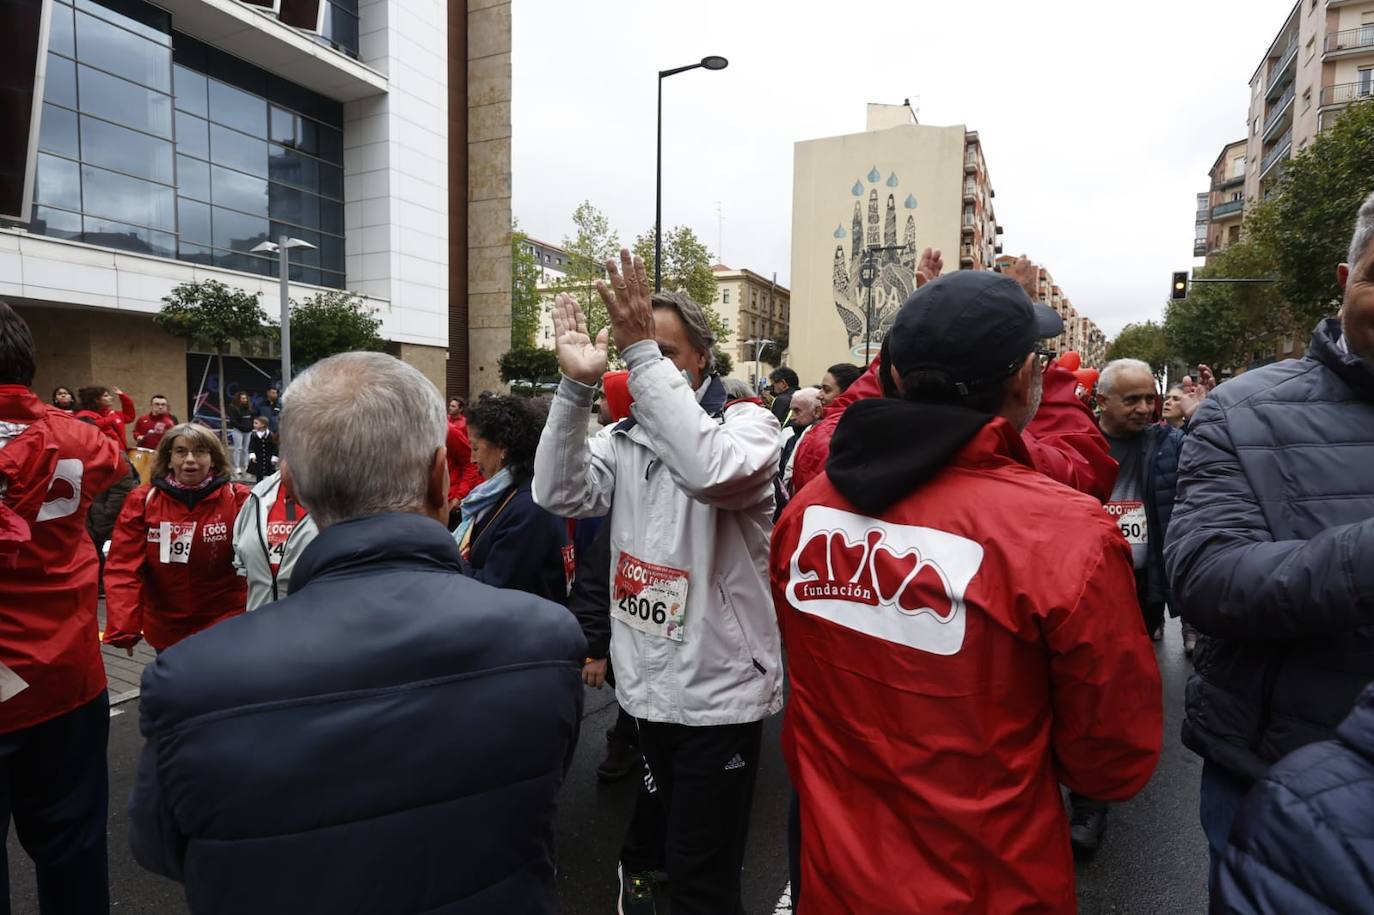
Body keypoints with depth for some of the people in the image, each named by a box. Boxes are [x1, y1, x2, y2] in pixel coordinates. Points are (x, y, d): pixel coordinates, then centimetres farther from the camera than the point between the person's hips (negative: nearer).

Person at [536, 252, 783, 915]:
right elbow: (558, 494, -13)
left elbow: (711, 471, -36)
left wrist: (643, 351, -35)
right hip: (643, 686, 6)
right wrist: (577, 384, -23)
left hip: (718, 693, -5)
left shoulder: (747, 422, -12)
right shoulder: (622, 438, 4)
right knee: (666, 840, 27)